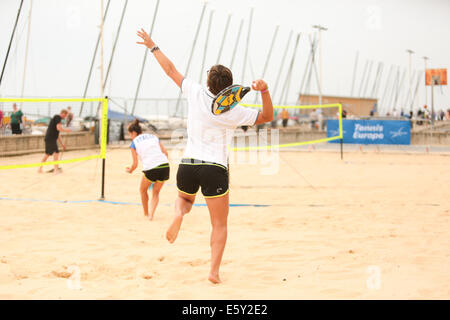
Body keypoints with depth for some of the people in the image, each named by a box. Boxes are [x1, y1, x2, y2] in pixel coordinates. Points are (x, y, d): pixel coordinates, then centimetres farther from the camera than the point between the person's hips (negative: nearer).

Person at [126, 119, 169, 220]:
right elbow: (165, 153, 15)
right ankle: (151, 214, 4)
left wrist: (130, 170, 27)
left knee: (143, 190, 26)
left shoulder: (134, 143, 10)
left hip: (150, 169, -4)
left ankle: (146, 213, 35)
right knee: (156, 192, 21)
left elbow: (135, 164, 7)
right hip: (165, 166, 4)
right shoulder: (153, 137, 22)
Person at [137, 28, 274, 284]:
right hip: (215, 169, -3)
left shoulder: (196, 93, -3)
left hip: (187, 165, 3)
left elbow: (171, 70, 9)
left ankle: (179, 213, -3)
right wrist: (265, 90, -17)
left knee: (185, 198, 33)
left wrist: (153, 46, 21)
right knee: (220, 225, 8)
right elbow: (267, 116, 2)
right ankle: (214, 271, -3)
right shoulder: (233, 112, -8)